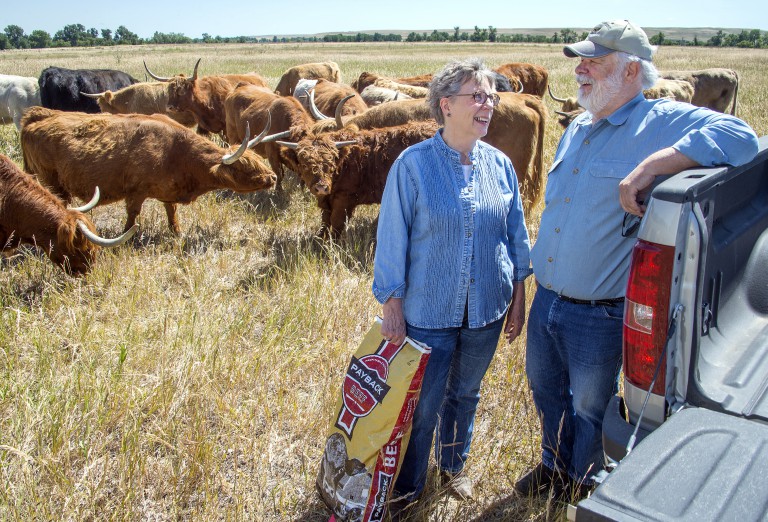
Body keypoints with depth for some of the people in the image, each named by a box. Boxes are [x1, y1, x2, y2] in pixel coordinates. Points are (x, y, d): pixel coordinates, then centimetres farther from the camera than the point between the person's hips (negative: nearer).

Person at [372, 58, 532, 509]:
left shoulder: (500, 165, 0)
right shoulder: (413, 164, -11)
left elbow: (516, 234, 8)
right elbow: (392, 239, -9)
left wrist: (518, 298, 9)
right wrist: (391, 306, -10)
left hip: (487, 311, 4)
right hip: (428, 312, -3)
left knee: (465, 393, 21)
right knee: (421, 405, 7)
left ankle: (454, 466, 47)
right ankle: (407, 489, 31)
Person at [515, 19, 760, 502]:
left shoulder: (662, 123, -13)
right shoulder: (576, 130, 10)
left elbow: (740, 138, -31)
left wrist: (648, 168, -37)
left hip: (599, 315, -7)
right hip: (545, 301, 7)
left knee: (590, 408, 15)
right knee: (546, 391, 25)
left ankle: (583, 487, 43)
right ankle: (554, 466, 52)